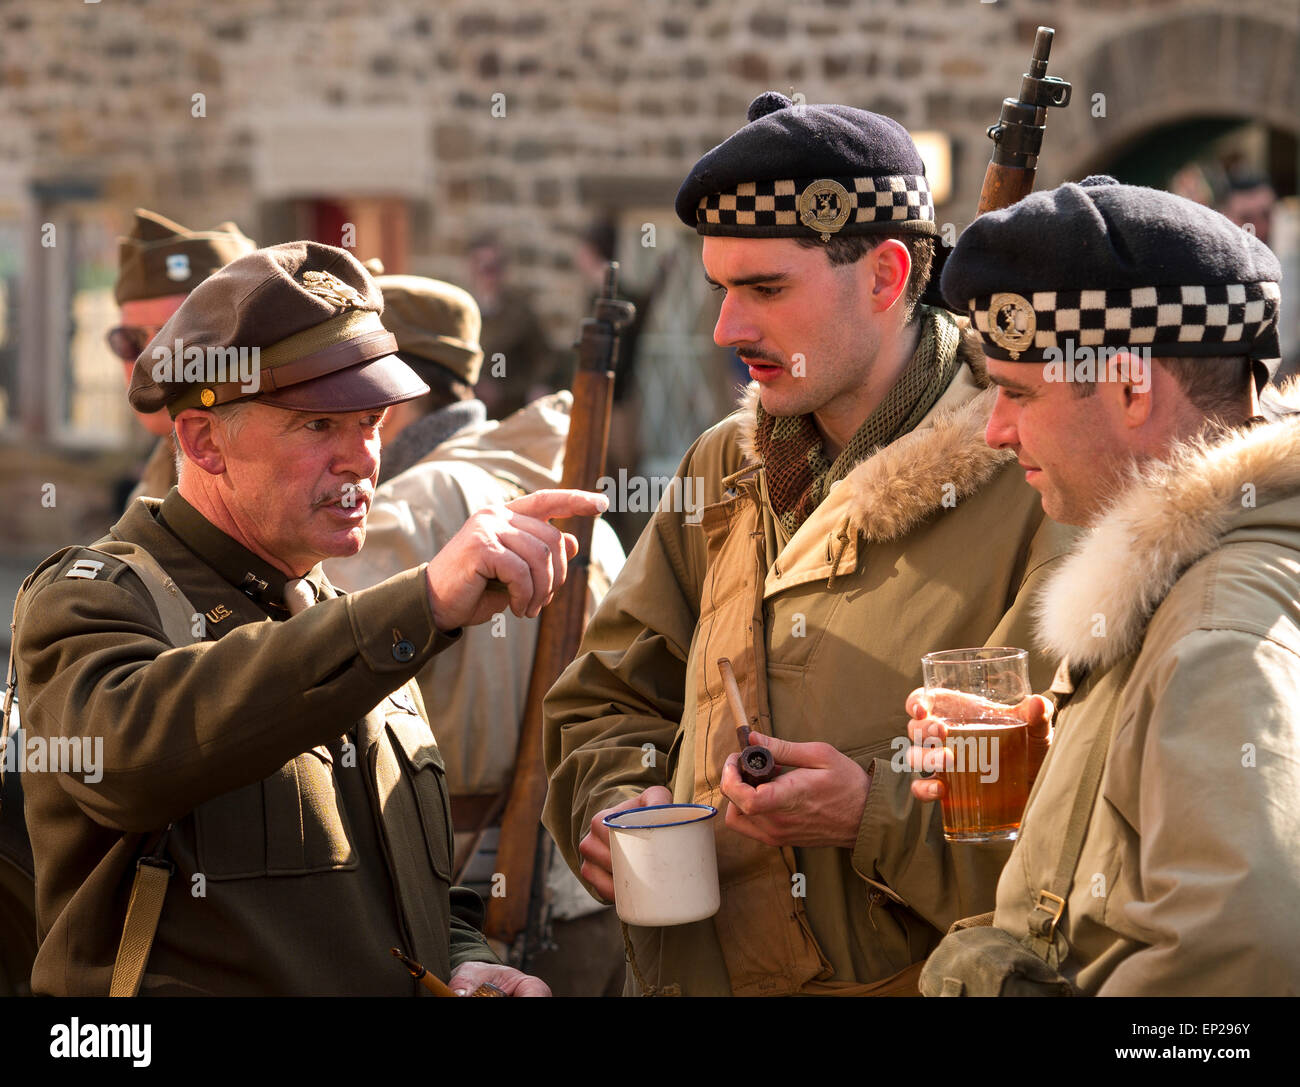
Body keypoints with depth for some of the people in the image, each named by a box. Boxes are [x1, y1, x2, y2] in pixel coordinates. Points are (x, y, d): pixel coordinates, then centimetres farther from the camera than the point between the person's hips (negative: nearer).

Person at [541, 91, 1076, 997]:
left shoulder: (1030, 492, -11)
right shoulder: (725, 470, 10)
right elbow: (612, 696, 21)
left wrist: (881, 818, -23)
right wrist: (615, 804, 2)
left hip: (912, 981, -6)